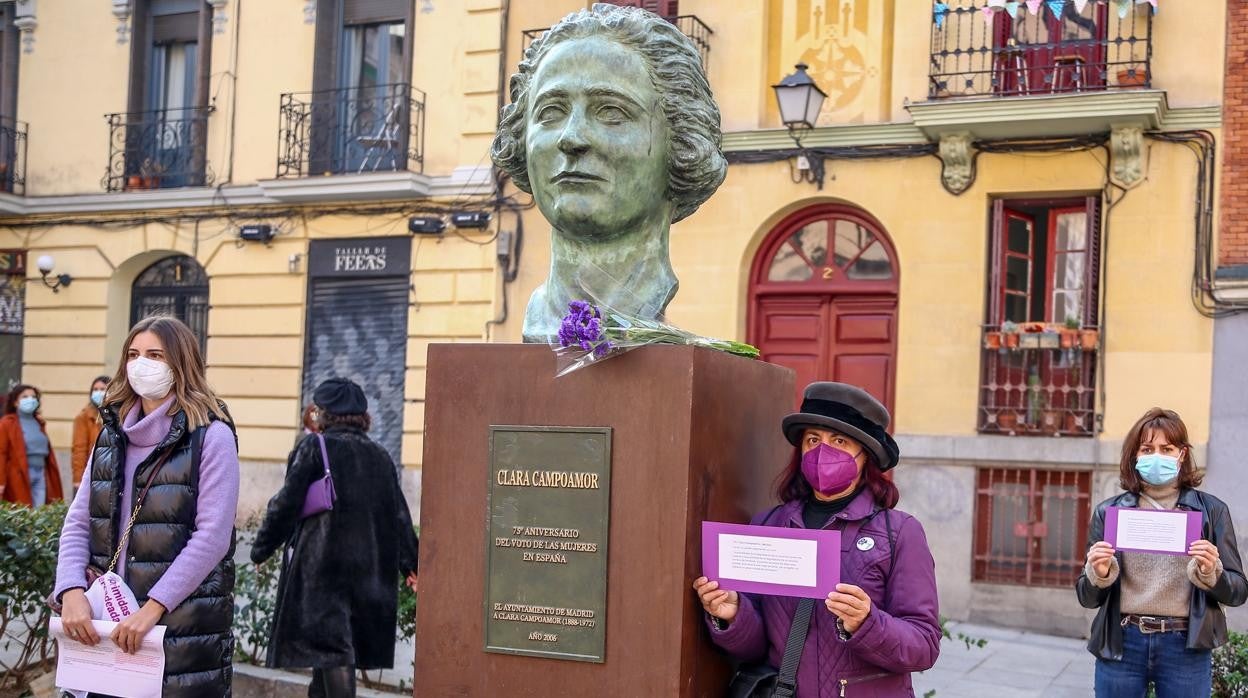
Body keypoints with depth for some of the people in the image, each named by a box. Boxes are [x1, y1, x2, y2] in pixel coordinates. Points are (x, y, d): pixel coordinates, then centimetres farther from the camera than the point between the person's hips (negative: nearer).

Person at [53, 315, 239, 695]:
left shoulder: (211, 436, -6)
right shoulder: (112, 435, 12)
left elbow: (212, 538, -13)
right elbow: (77, 524, 8)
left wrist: (153, 608, -18)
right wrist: (71, 591, -9)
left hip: (183, 627, -5)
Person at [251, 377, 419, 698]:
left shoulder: (315, 447, -5)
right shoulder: (380, 456, 11)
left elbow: (287, 503, -7)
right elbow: (400, 515, 11)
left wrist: (262, 548, 4)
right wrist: (410, 565, 17)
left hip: (322, 561, -6)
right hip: (368, 567, 6)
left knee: (332, 646, -8)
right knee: (334, 641, 18)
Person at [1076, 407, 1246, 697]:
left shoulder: (1211, 510, 1)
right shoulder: (1109, 511, 2)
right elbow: (1087, 598, 4)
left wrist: (1212, 573, -17)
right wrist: (1098, 576, -16)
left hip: (1186, 647, -1)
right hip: (1122, 645, 1)